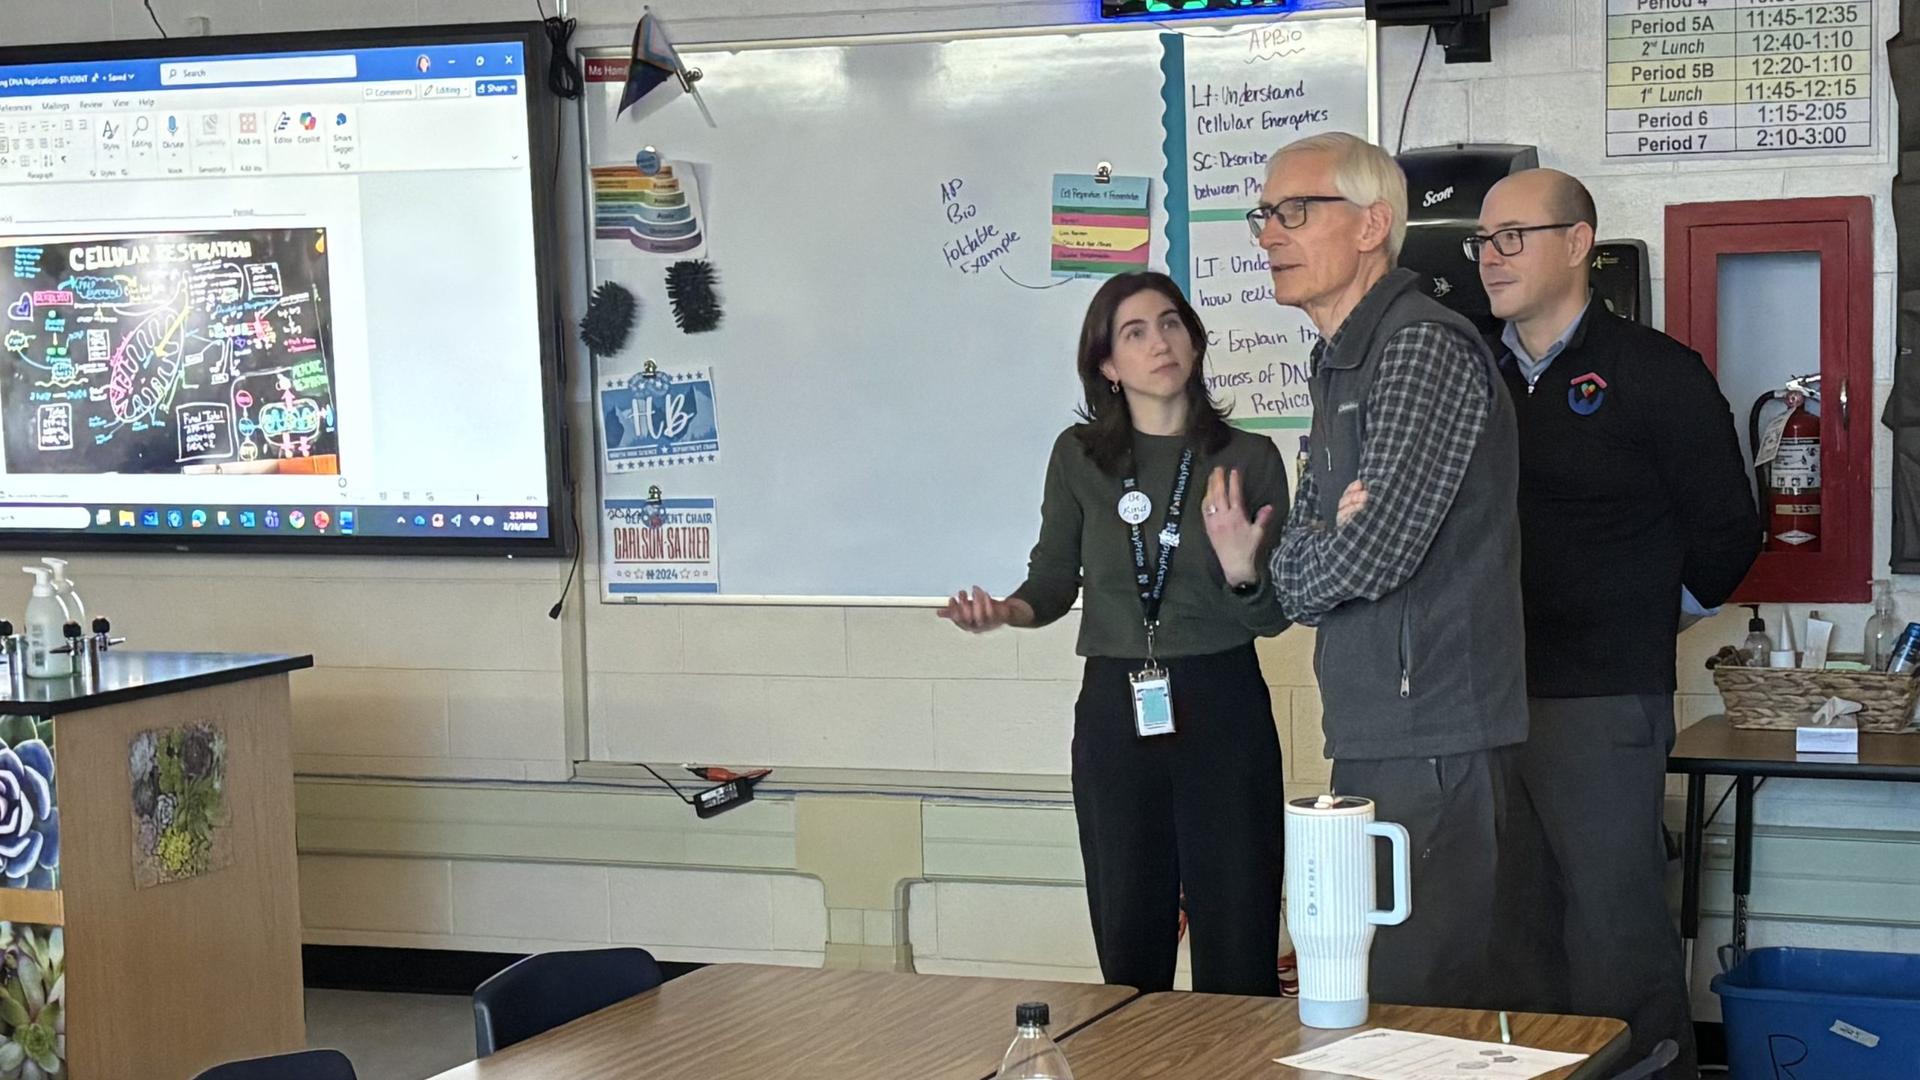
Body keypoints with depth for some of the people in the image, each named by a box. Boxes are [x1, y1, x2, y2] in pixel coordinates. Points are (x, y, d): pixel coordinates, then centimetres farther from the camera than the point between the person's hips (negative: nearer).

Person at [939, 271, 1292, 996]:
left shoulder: (1249, 459, -1)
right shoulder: (1079, 457, 2)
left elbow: (1275, 617, 0)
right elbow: (1054, 581, 9)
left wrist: (1243, 574, -21)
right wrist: (1007, 611, -12)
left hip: (1223, 709, -1)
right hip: (1115, 712, 1)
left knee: (1237, 947, 1)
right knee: (1129, 945, 9)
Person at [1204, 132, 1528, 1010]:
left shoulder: (1423, 347, -13)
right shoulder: (1339, 363, 19)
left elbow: (1373, 550, -21)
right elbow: (1304, 539, 19)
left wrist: (1285, 568, 0)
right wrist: (1313, 558, -5)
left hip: (1430, 734, -10)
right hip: (1373, 737, 10)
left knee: (1419, 1006, -8)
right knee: (1368, 994, 14)